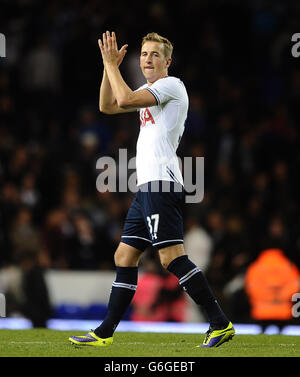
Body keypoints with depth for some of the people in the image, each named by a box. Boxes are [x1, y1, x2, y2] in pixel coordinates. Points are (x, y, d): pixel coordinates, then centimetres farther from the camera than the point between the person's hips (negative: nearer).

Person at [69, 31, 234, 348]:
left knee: (171, 256, -17)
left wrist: (111, 63, -6)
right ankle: (105, 333, 14)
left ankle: (220, 324, -18)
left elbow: (125, 99, -17)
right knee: (125, 256, 10)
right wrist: (108, 66, 16)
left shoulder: (171, 85, -6)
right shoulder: (148, 91, 23)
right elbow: (108, 106, 26)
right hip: (148, 186, 10)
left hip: (162, 182, -10)